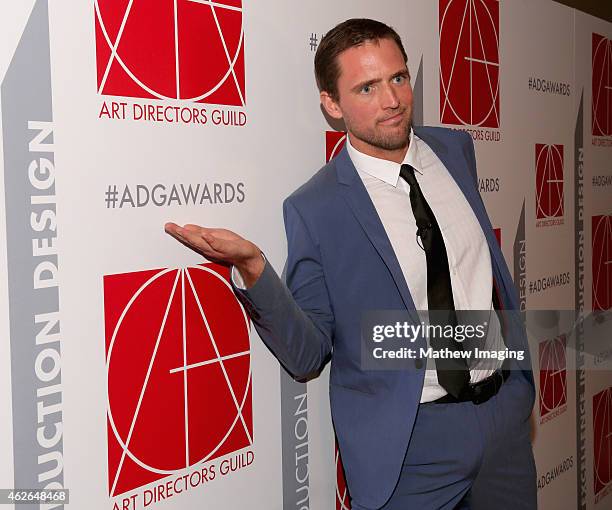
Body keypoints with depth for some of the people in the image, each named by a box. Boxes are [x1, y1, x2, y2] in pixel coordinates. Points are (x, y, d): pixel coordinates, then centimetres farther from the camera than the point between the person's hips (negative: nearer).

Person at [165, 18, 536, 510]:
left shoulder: (455, 148, 0)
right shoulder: (314, 209, -15)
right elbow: (307, 356, -13)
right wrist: (253, 271, -29)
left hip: (506, 410, 5)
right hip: (410, 438, -5)